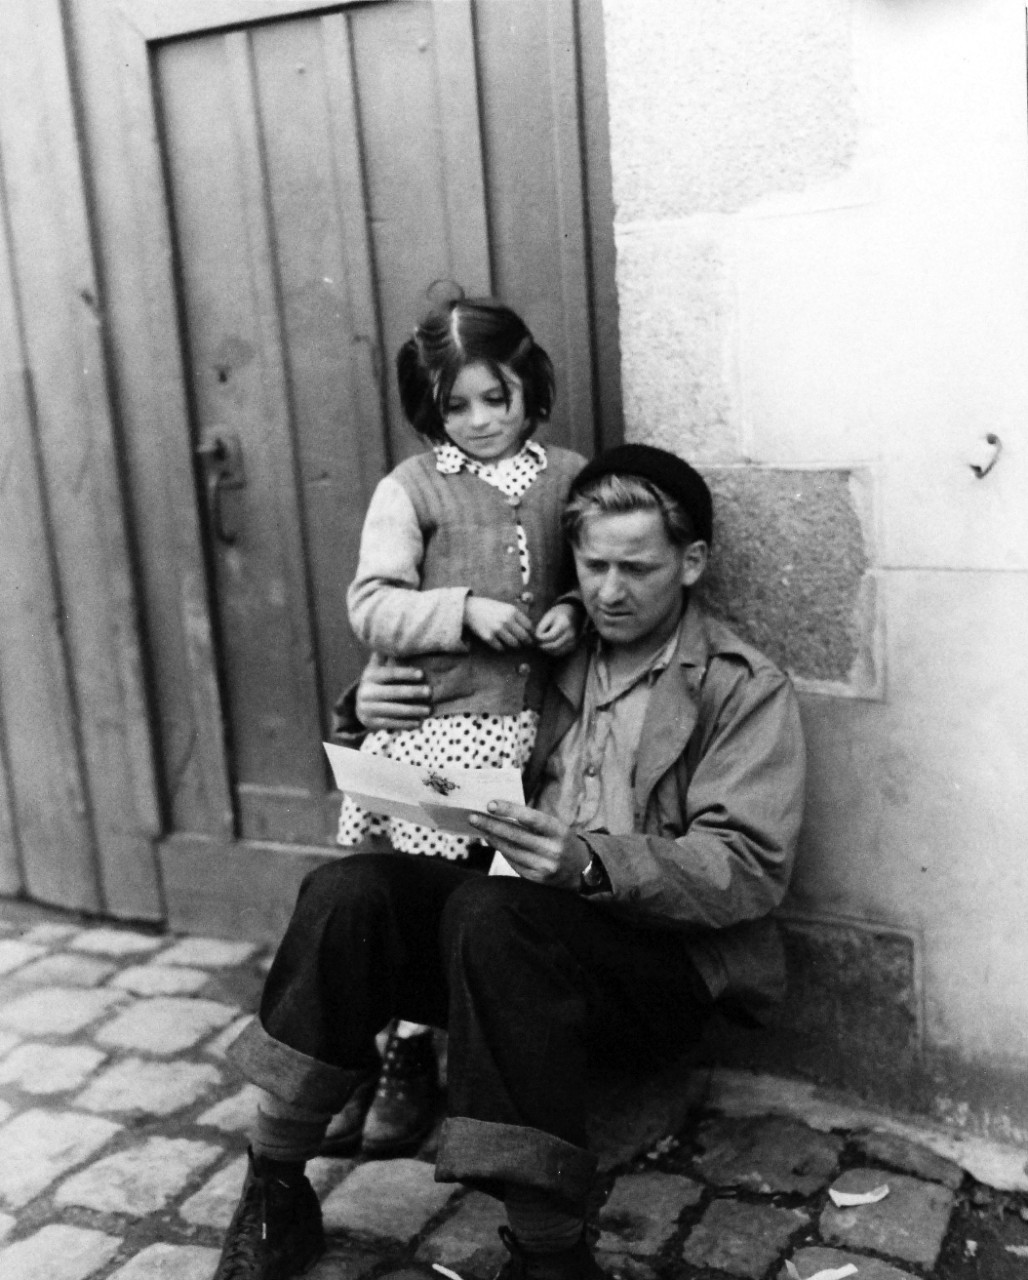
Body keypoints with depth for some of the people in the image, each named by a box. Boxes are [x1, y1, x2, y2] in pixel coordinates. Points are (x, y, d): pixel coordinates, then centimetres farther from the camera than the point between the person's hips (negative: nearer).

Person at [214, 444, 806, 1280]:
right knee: (348, 892, -21)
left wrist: (594, 863, -29)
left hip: (666, 962, -5)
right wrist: (373, 716, -2)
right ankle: (277, 1194, -10)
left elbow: (748, 871, -12)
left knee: (492, 914, -34)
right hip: (527, 929, 5)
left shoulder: (744, 688, -1)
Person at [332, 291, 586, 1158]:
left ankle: (407, 1058, 20)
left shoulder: (569, 478, 8)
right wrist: (464, 610, -15)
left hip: (521, 723, 1)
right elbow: (372, 608, -3)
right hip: (427, 720, -1)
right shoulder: (411, 488, 3)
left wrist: (575, 615, -3)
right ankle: (403, 1050, 18)